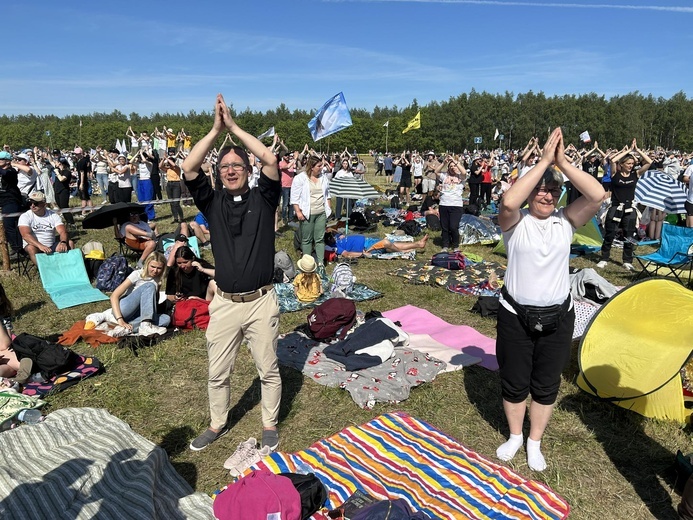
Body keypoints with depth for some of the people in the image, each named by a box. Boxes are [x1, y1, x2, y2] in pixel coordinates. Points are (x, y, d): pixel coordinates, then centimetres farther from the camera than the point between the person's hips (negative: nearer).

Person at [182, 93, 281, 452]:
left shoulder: (263, 198, 1)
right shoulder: (212, 202, 4)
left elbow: (270, 160, -14)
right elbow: (188, 168, -9)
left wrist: (234, 127, -9)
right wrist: (216, 129, -9)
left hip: (261, 301, -2)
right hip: (224, 303, 2)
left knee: (268, 369, 12)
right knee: (217, 372, 15)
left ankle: (270, 424, 33)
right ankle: (217, 424, 38)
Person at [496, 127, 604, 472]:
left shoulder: (566, 221, -2)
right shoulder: (515, 221, -9)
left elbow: (597, 195, -18)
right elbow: (508, 201, -32)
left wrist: (562, 162, -22)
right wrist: (544, 161, -27)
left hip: (557, 317, 2)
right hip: (515, 315, -2)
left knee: (546, 385, 14)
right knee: (514, 382, 13)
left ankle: (535, 442, 36)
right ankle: (515, 436, 38)